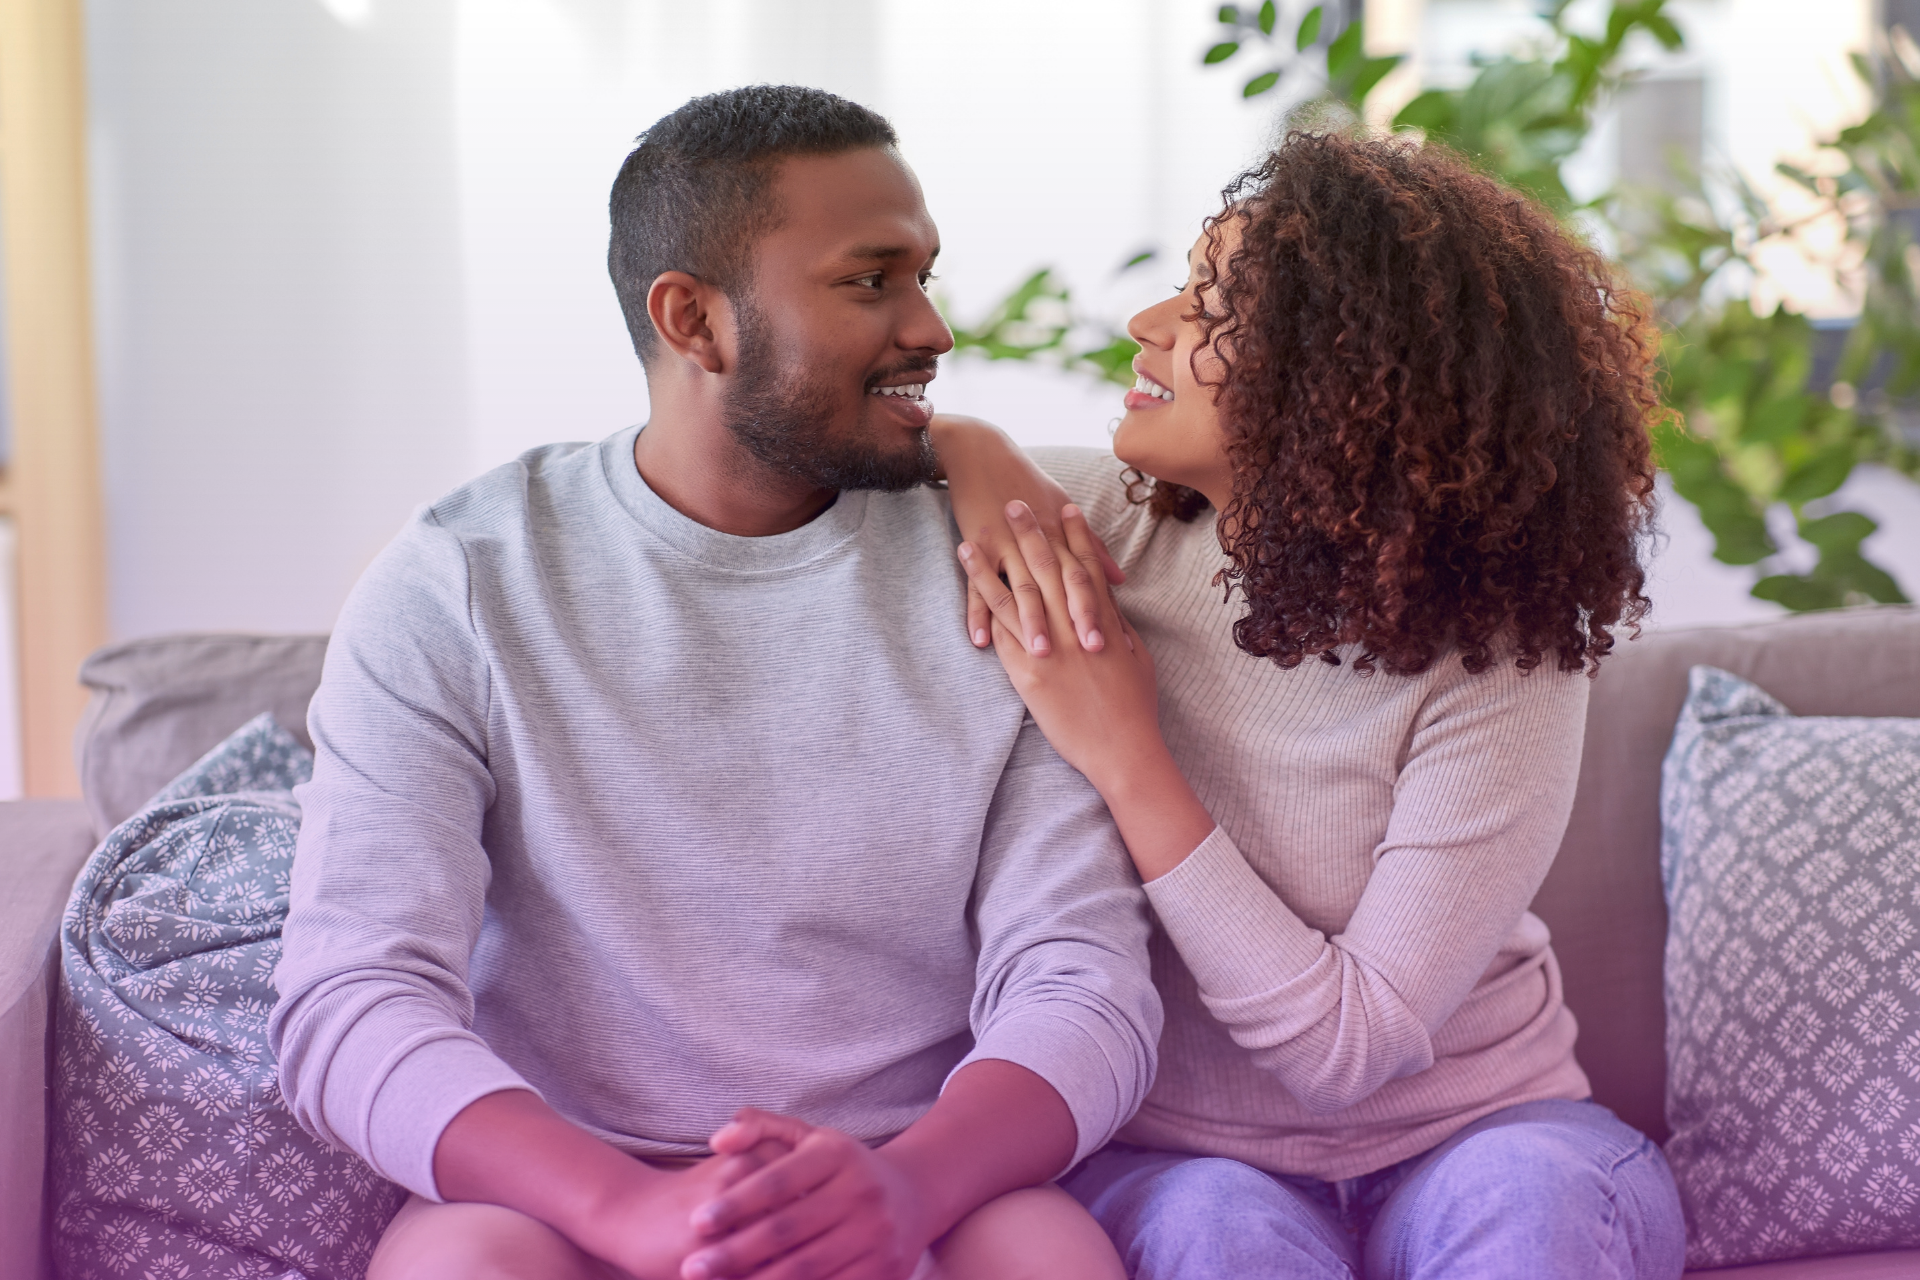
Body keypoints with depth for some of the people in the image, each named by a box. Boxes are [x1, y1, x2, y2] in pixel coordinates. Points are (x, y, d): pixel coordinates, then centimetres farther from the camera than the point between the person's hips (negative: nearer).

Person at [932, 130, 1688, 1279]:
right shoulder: (1111, 526, -6)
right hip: (1170, 1145, 1)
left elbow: (1345, 1047, -18)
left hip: (1466, 1127, -1)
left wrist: (1124, 755, -21)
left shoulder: (1496, 666, -16)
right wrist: (977, 456, -14)